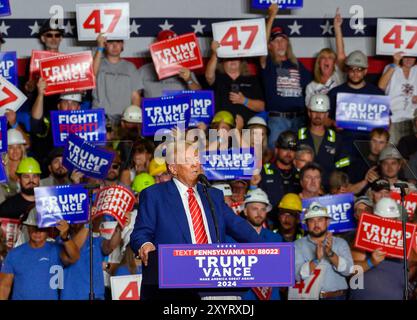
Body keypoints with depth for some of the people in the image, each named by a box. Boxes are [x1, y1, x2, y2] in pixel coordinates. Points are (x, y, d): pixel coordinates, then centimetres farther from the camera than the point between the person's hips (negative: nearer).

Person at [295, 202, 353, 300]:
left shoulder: (341, 243, 6)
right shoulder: (298, 245, 4)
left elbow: (348, 270, -6)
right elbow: (298, 275, -8)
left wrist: (330, 253, -19)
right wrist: (316, 259, -21)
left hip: (336, 296, 0)